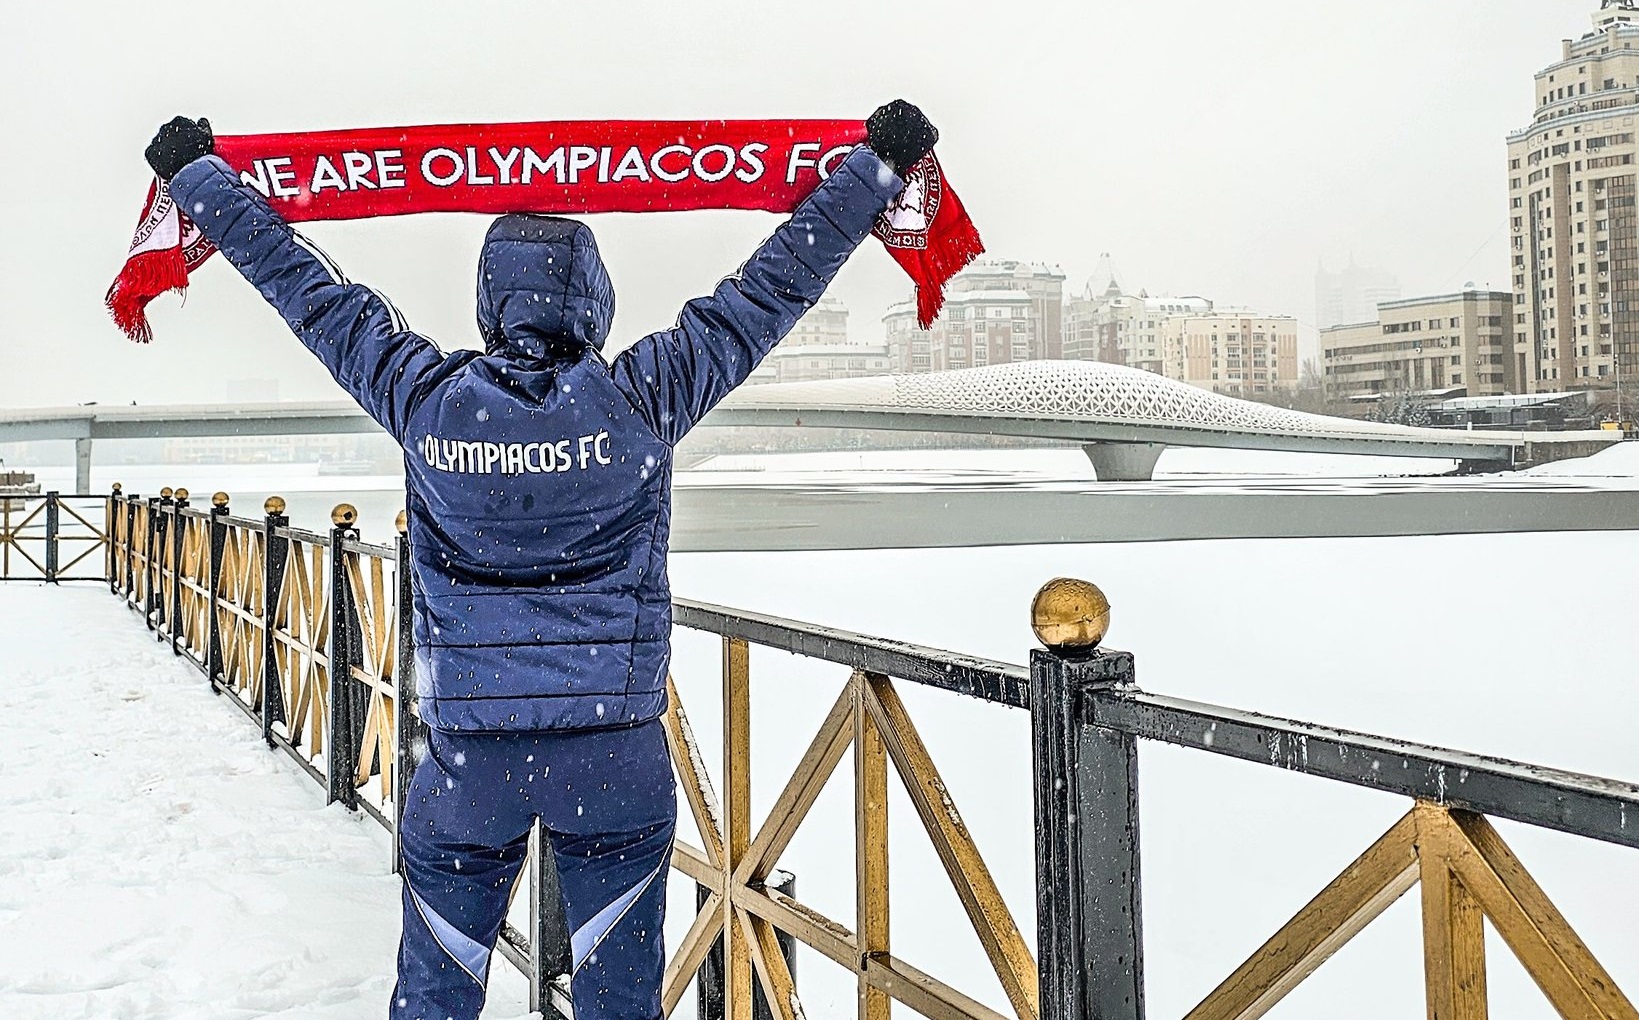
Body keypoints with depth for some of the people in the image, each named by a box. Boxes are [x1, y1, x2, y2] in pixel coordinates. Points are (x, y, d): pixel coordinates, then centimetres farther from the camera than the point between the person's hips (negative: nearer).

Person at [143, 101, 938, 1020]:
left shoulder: (426, 398, -5)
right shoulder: (639, 399, -9)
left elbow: (309, 290, 7)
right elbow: (774, 288, -2)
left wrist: (198, 172, 22)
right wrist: (879, 163, 8)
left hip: (466, 750, 1)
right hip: (615, 749, -1)